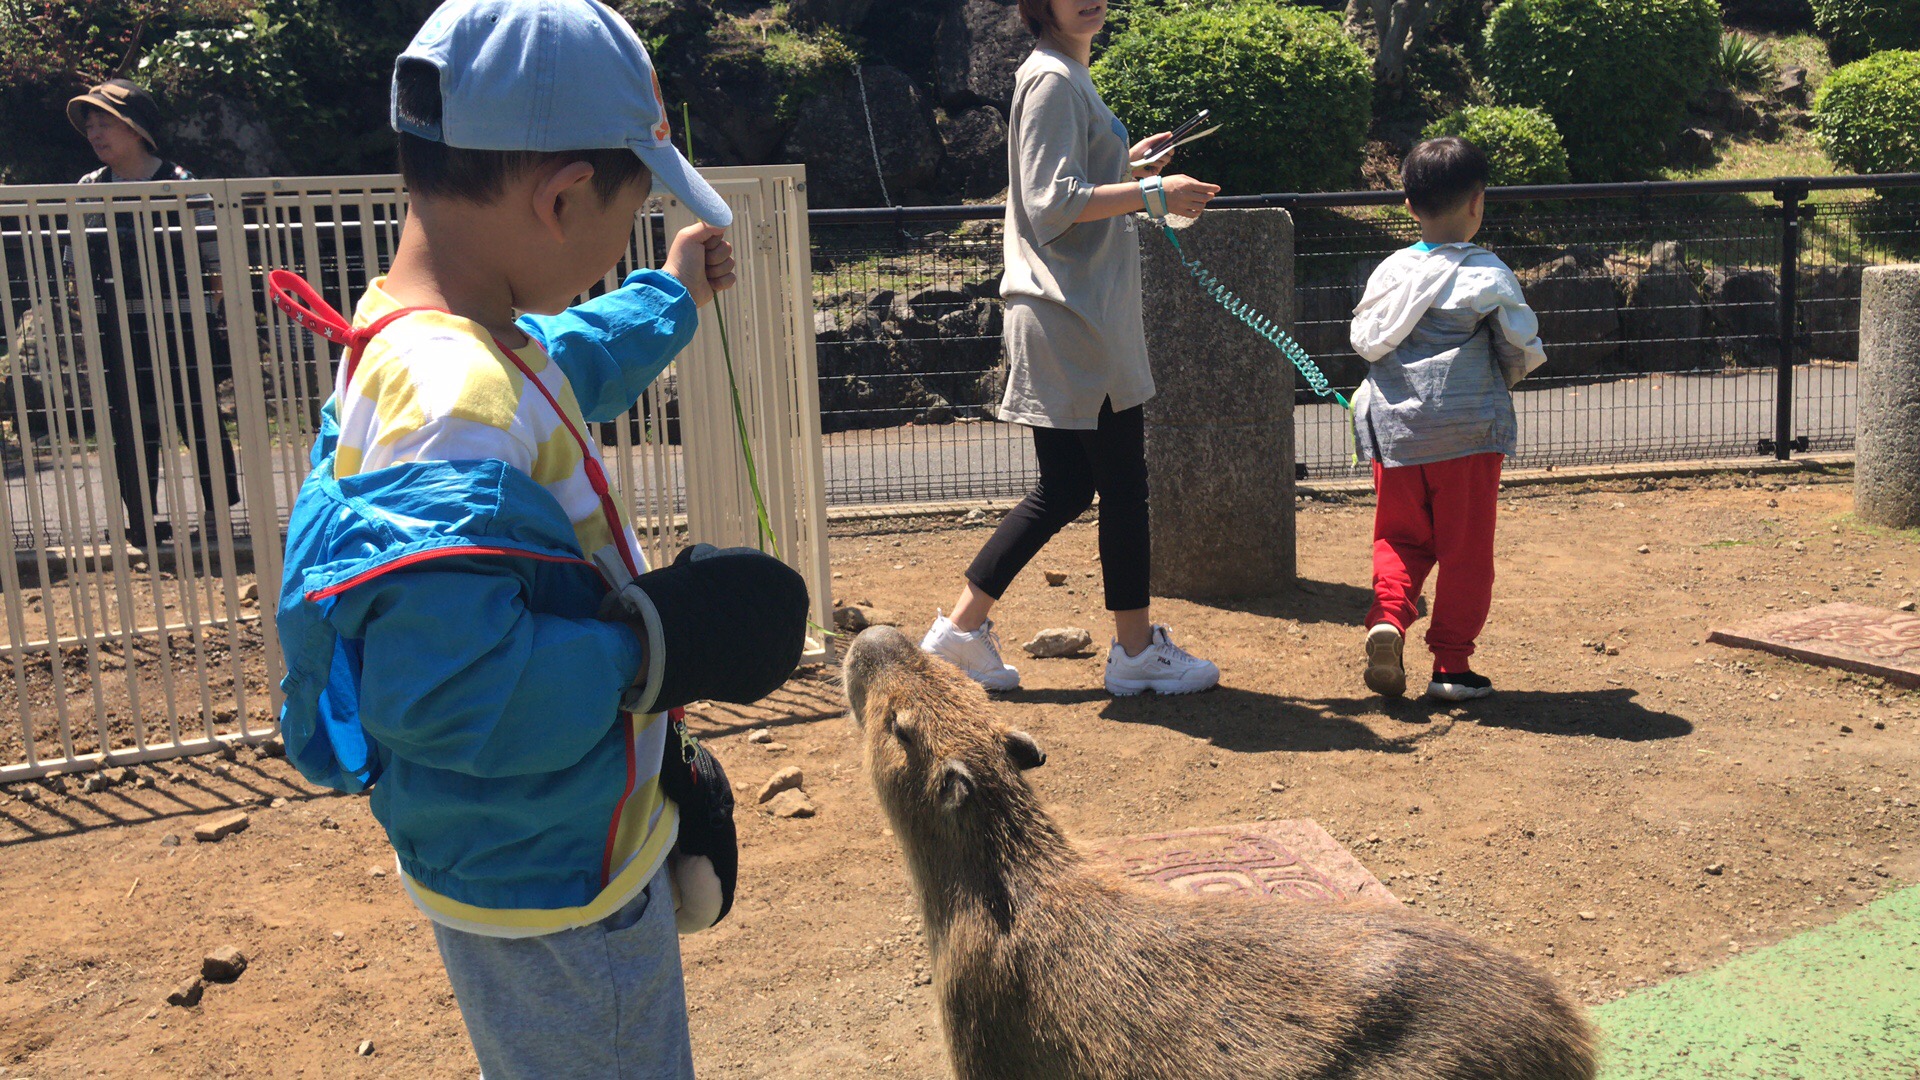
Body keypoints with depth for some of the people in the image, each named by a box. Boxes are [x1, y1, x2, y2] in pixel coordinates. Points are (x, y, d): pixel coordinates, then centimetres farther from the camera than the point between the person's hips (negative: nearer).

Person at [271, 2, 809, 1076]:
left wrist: (671, 298, 36)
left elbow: (565, 366, 24)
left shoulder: (420, 339, 1)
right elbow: (441, 684, -37)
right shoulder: (457, 404, -32)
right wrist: (653, 648, -27)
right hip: (552, 893, -10)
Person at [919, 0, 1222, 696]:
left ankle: (962, 626, 14)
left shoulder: (1070, 78, 20)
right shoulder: (1052, 80, -11)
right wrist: (1152, 192, -21)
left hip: (1082, 318, 10)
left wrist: (1128, 167, 20)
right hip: (1075, 322, -10)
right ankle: (1137, 651, 10)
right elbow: (1052, 203, -21)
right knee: (1124, 485, -1)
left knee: (1064, 490, 11)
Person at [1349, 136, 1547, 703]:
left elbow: (1363, 341, 9)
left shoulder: (1388, 272, 2)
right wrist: (1505, 376, 21)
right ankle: (1450, 664, 9)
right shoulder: (1488, 277, -7)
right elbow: (1523, 349, 0)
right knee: (1465, 550, 6)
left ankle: (1387, 617, -9)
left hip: (1395, 432, 3)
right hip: (1468, 432, -3)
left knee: (1400, 538, 16)